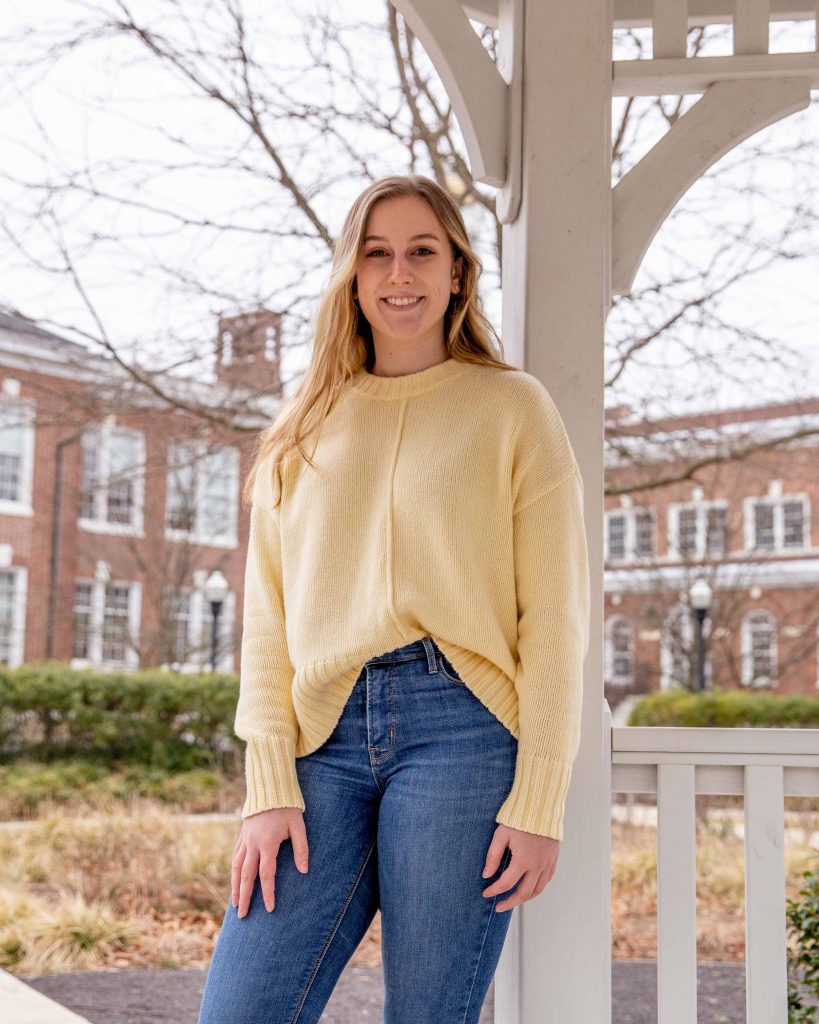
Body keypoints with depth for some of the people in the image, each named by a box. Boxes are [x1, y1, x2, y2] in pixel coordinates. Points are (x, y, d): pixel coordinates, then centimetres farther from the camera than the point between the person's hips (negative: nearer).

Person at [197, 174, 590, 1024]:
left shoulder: (513, 407, 6)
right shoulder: (303, 427, 16)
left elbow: (556, 617, 0)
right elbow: (268, 618, 10)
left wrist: (538, 803, -7)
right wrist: (269, 786, -1)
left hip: (461, 728, -3)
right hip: (328, 738, 3)